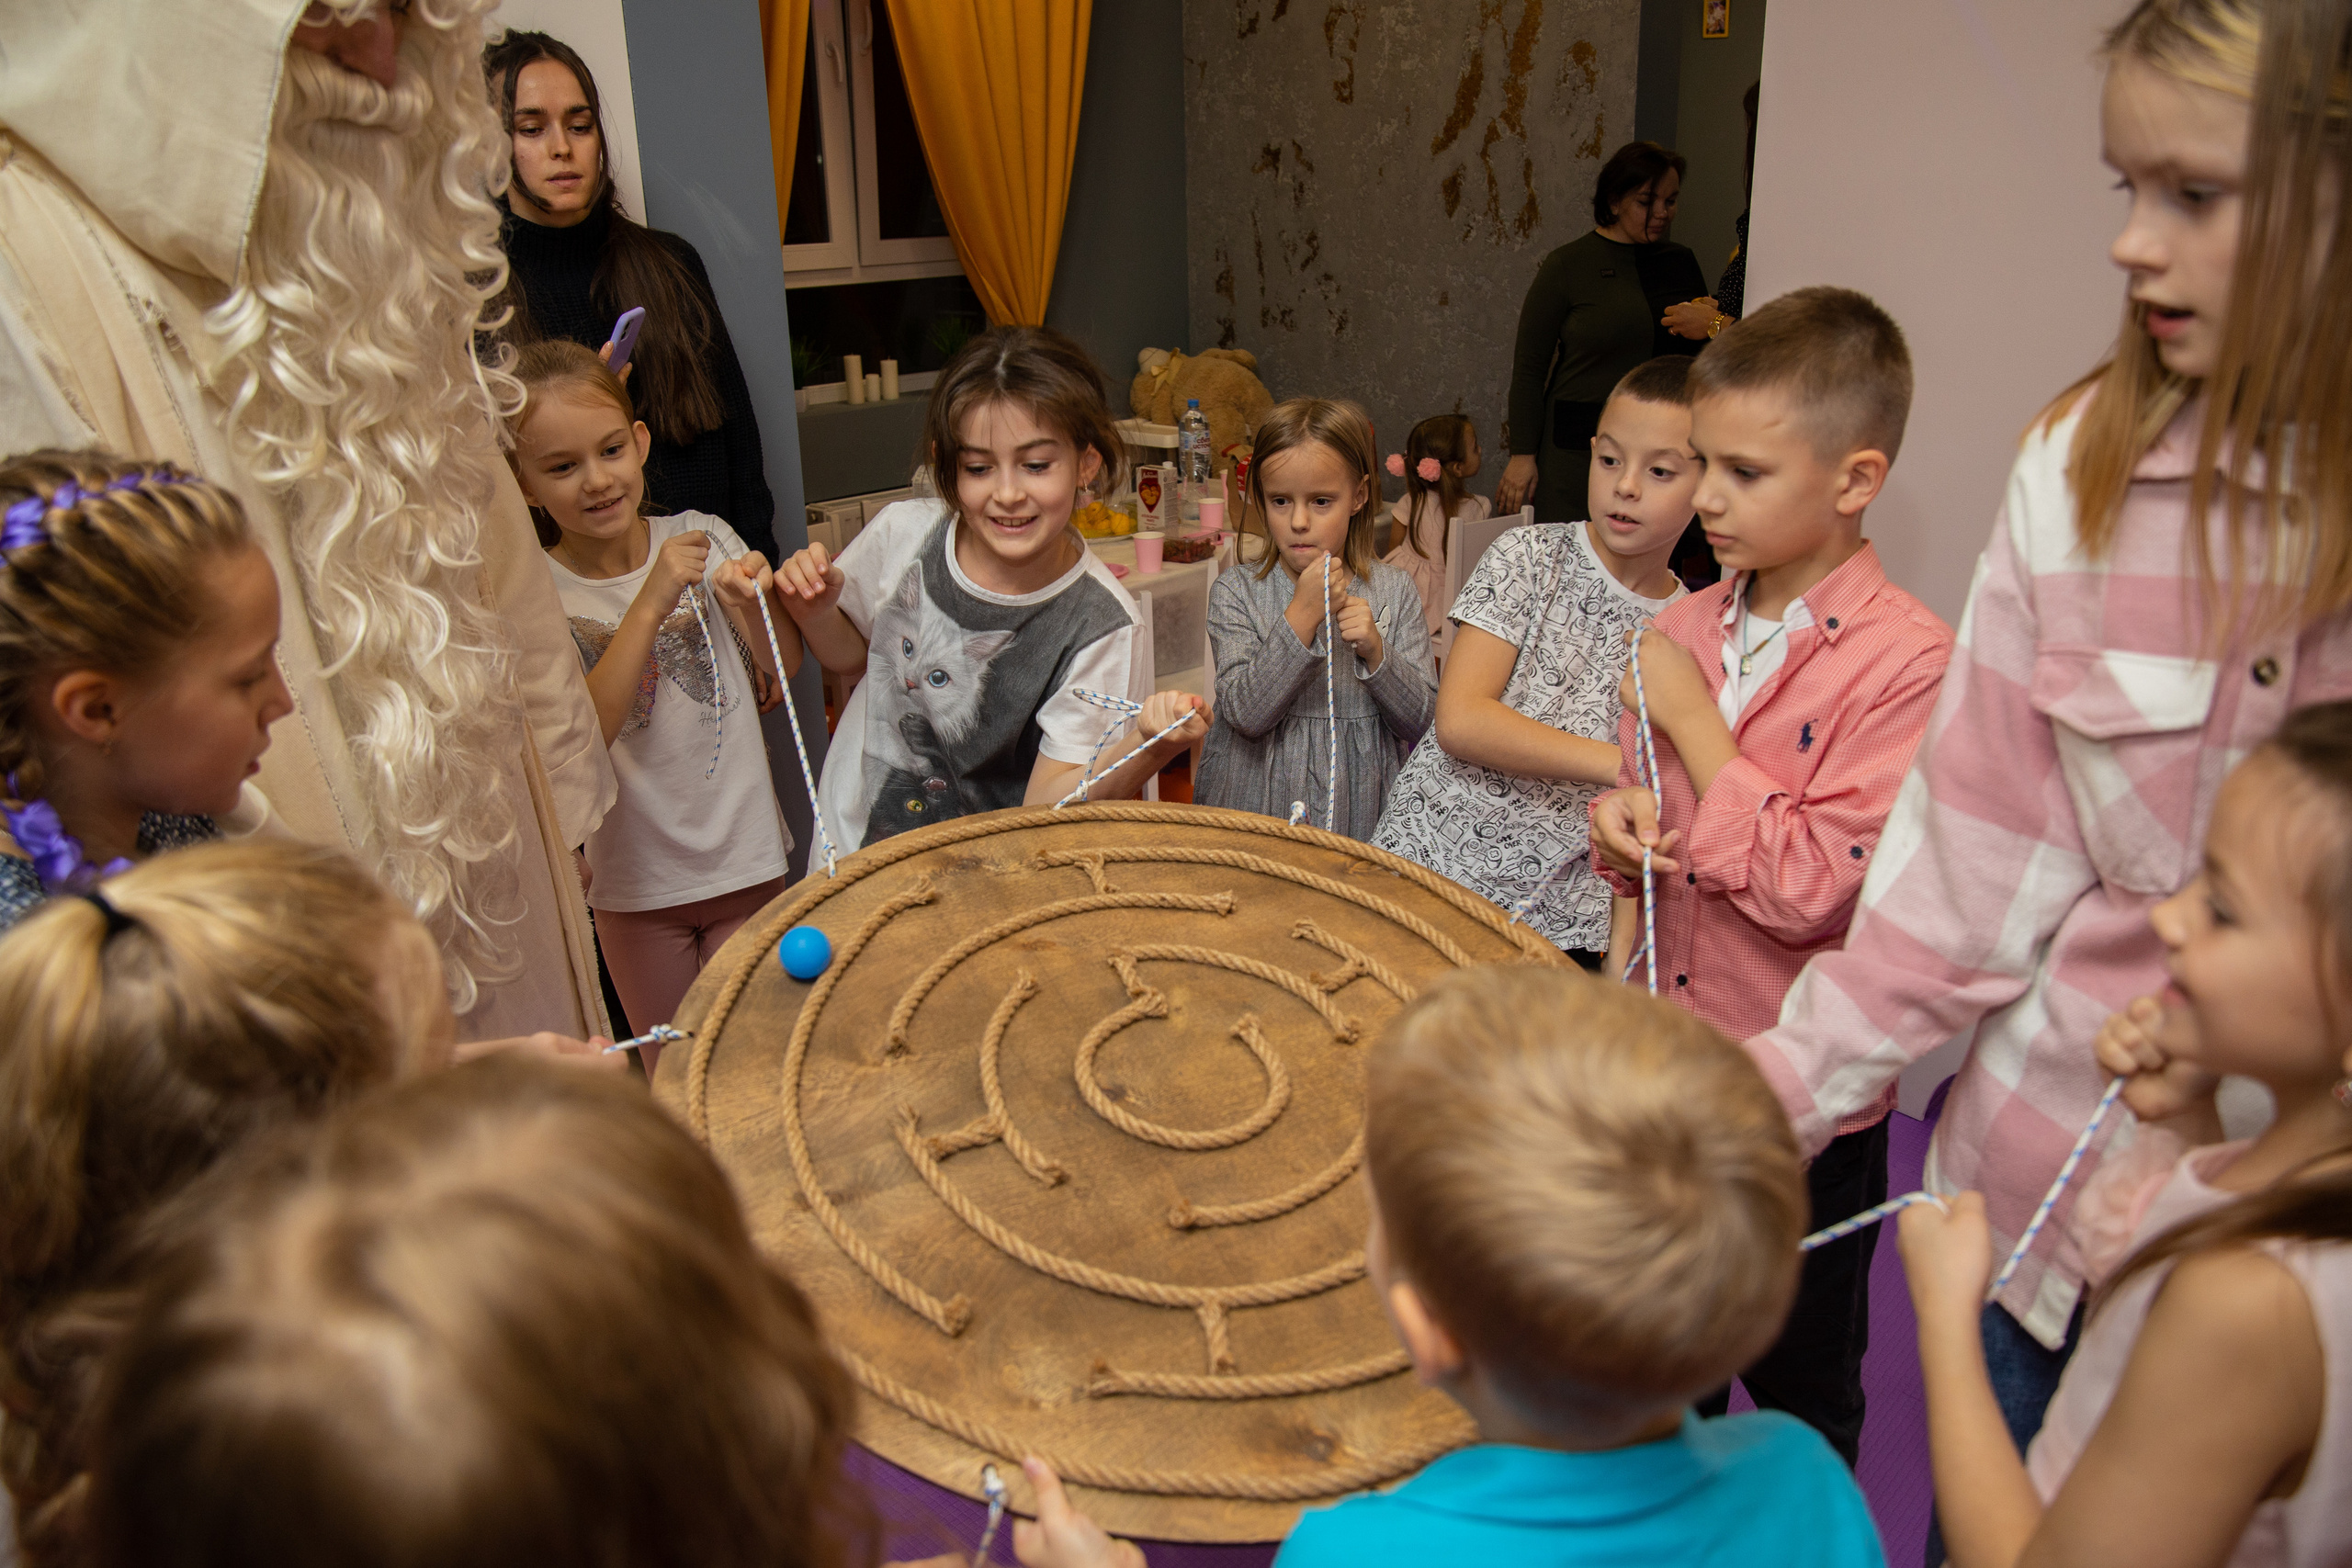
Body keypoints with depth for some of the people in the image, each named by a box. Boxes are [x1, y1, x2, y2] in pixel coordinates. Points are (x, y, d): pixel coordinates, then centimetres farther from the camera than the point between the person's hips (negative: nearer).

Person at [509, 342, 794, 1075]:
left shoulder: (701, 538, -5)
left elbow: (785, 664, 2)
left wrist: (751, 607, -20)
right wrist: (651, 604, -29)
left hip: (746, 856, 2)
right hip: (636, 878, -1)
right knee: (670, 1067, 16)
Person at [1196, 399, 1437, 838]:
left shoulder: (1394, 592, 4)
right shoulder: (1235, 592, -1)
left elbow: (1424, 722, 2)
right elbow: (1245, 715, -11)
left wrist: (1375, 652, -14)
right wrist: (1301, 616, -17)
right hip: (1255, 814, -1)